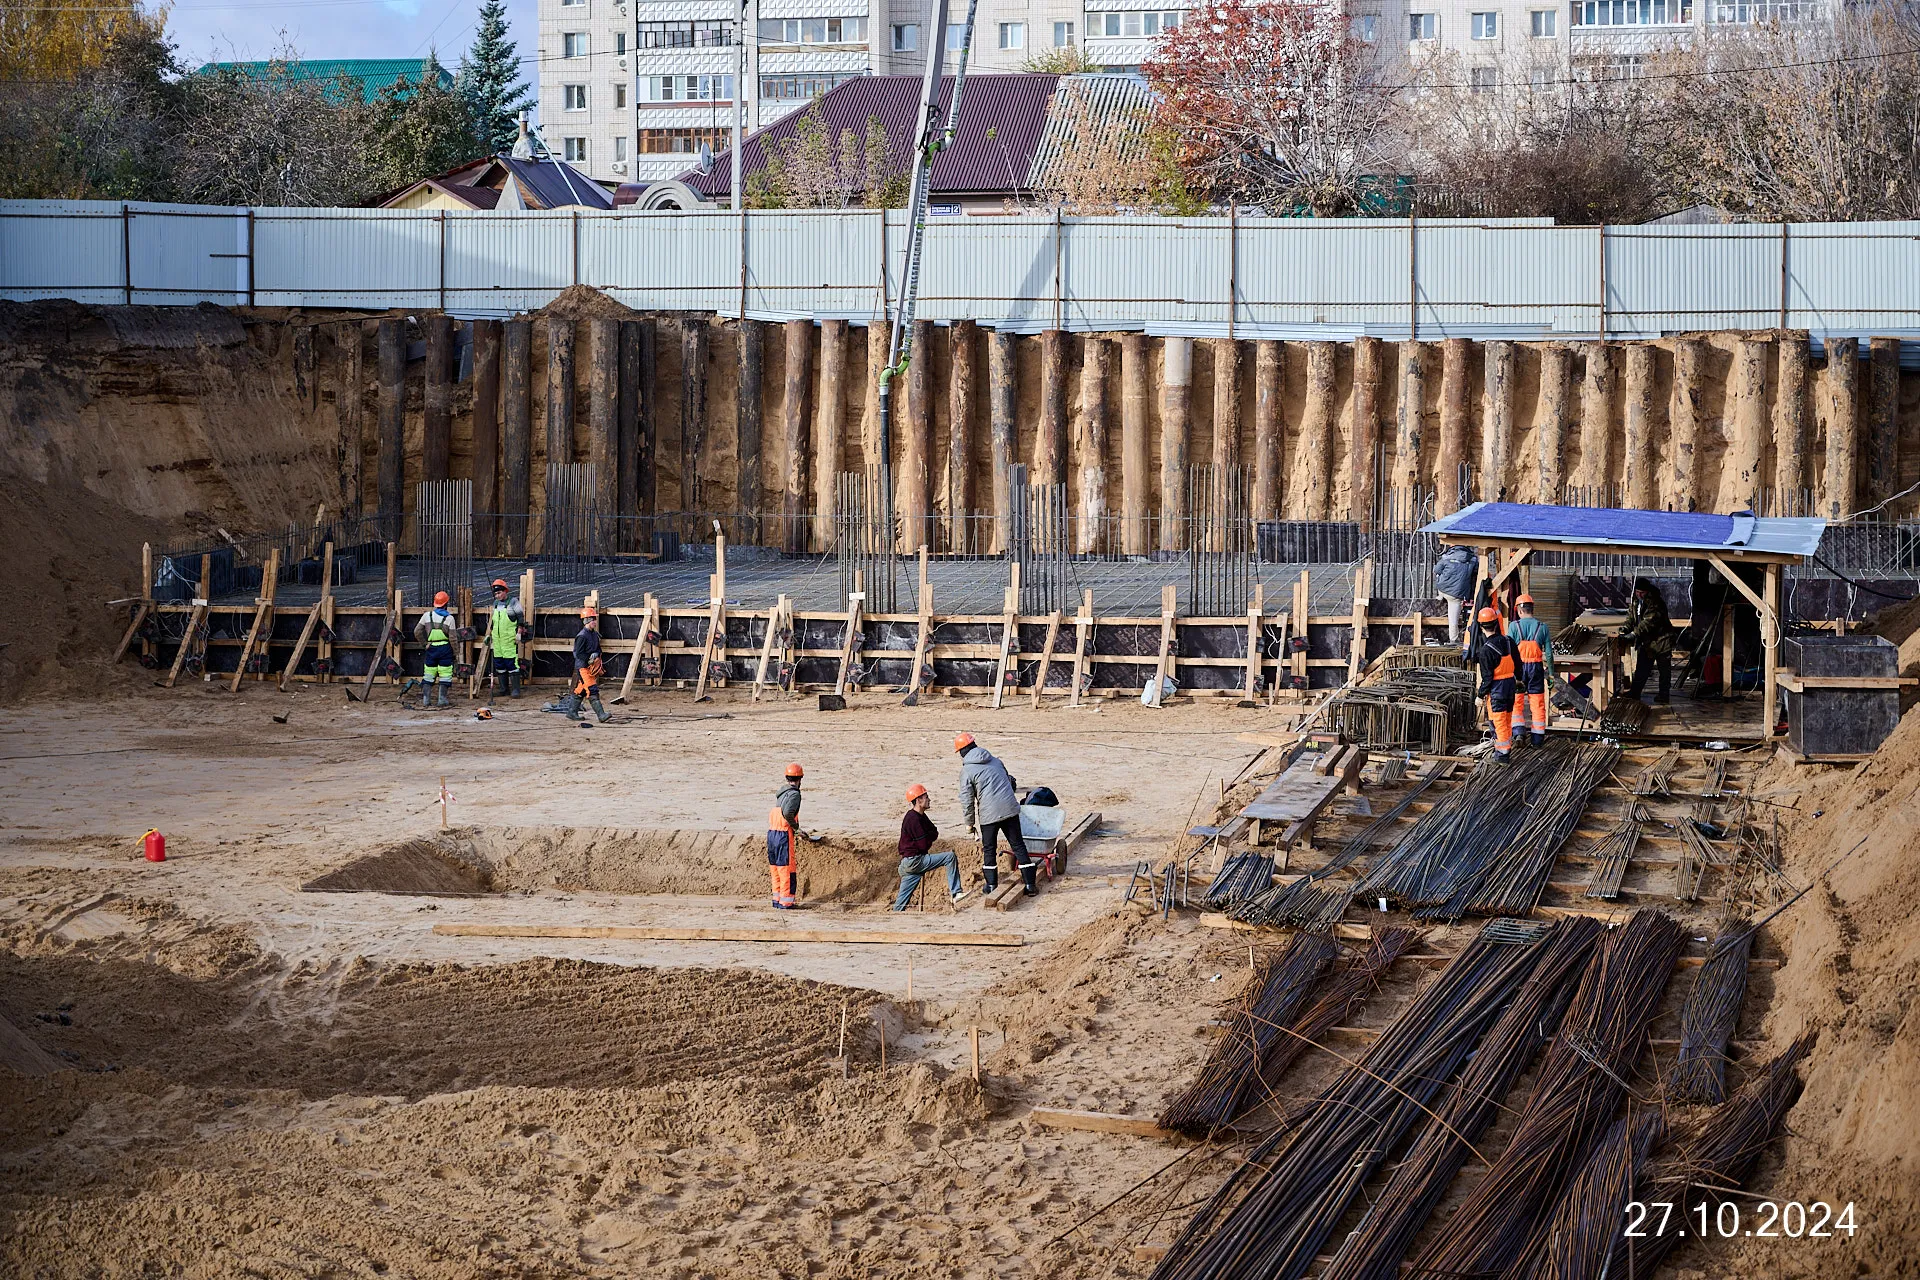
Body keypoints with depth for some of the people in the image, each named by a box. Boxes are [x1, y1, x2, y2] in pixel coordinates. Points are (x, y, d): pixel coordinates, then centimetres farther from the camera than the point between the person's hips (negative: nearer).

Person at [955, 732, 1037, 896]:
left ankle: (992, 884, 16)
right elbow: (1009, 780, 27)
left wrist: (969, 822, 6)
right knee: (1018, 845, 7)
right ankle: (1030, 883, 5)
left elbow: (966, 800, -5)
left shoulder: (967, 771, -5)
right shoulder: (995, 761, 14)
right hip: (1010, 809, 4)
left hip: (989, 814, -4)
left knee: (989, 849, 13)